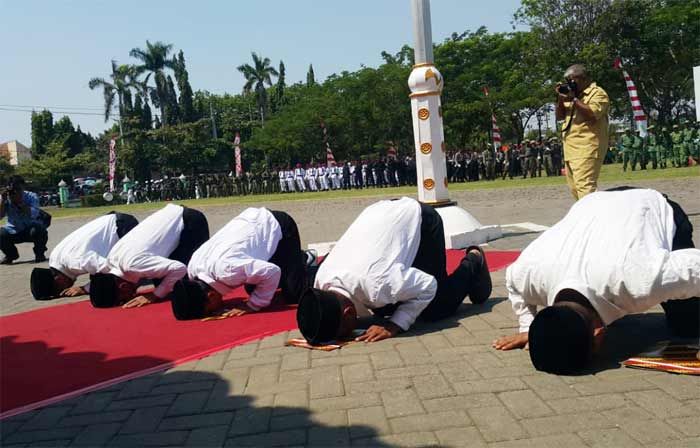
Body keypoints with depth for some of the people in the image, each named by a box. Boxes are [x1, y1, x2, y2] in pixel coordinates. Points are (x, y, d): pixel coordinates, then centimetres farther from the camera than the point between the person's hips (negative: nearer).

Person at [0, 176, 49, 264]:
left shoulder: (31, 197, -17)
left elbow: (33, 215, -34)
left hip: (32, 227, -3)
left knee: (37, 230, -35)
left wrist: (20, 202, -40)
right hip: (14, 231, 3)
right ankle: (11, 254, 11)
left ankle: (39, 254, -3)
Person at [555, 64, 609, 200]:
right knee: (574, 188, 10)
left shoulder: (597, 93, -2)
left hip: (587, 148, -9)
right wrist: (560, 99, 4)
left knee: (585, 186, -18)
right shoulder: (573, 94, 23)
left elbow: (593, 114, -19)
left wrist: (574, 99, -13)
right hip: (571, 148, 9)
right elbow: (560, 116, 20)